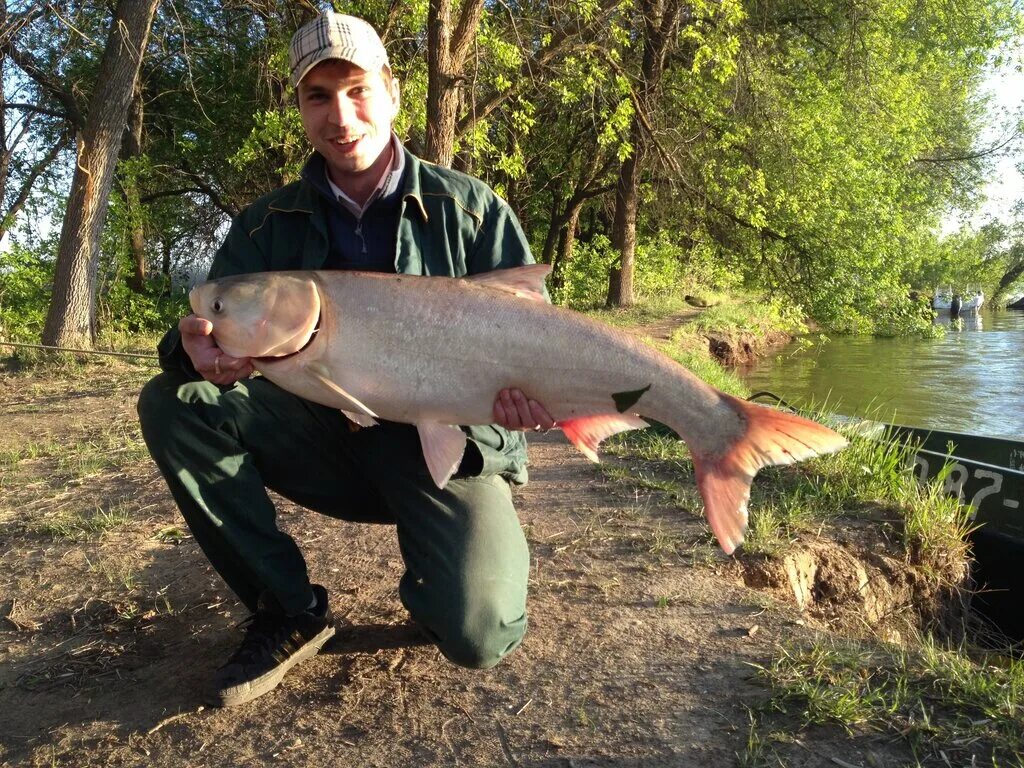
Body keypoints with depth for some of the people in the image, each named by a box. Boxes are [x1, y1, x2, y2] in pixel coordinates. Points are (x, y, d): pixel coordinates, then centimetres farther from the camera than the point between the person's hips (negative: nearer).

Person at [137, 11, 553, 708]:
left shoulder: (471, 207, -5)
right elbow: (210, 326, -5)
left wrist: (525, 387, -31)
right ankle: (290, 610, -5)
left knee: (480, 637, -24)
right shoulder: (270, 225, 2)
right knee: (173, 405, -18)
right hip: (330, 435, 3)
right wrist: (197, 348, -32)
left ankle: (428, 585, 16)